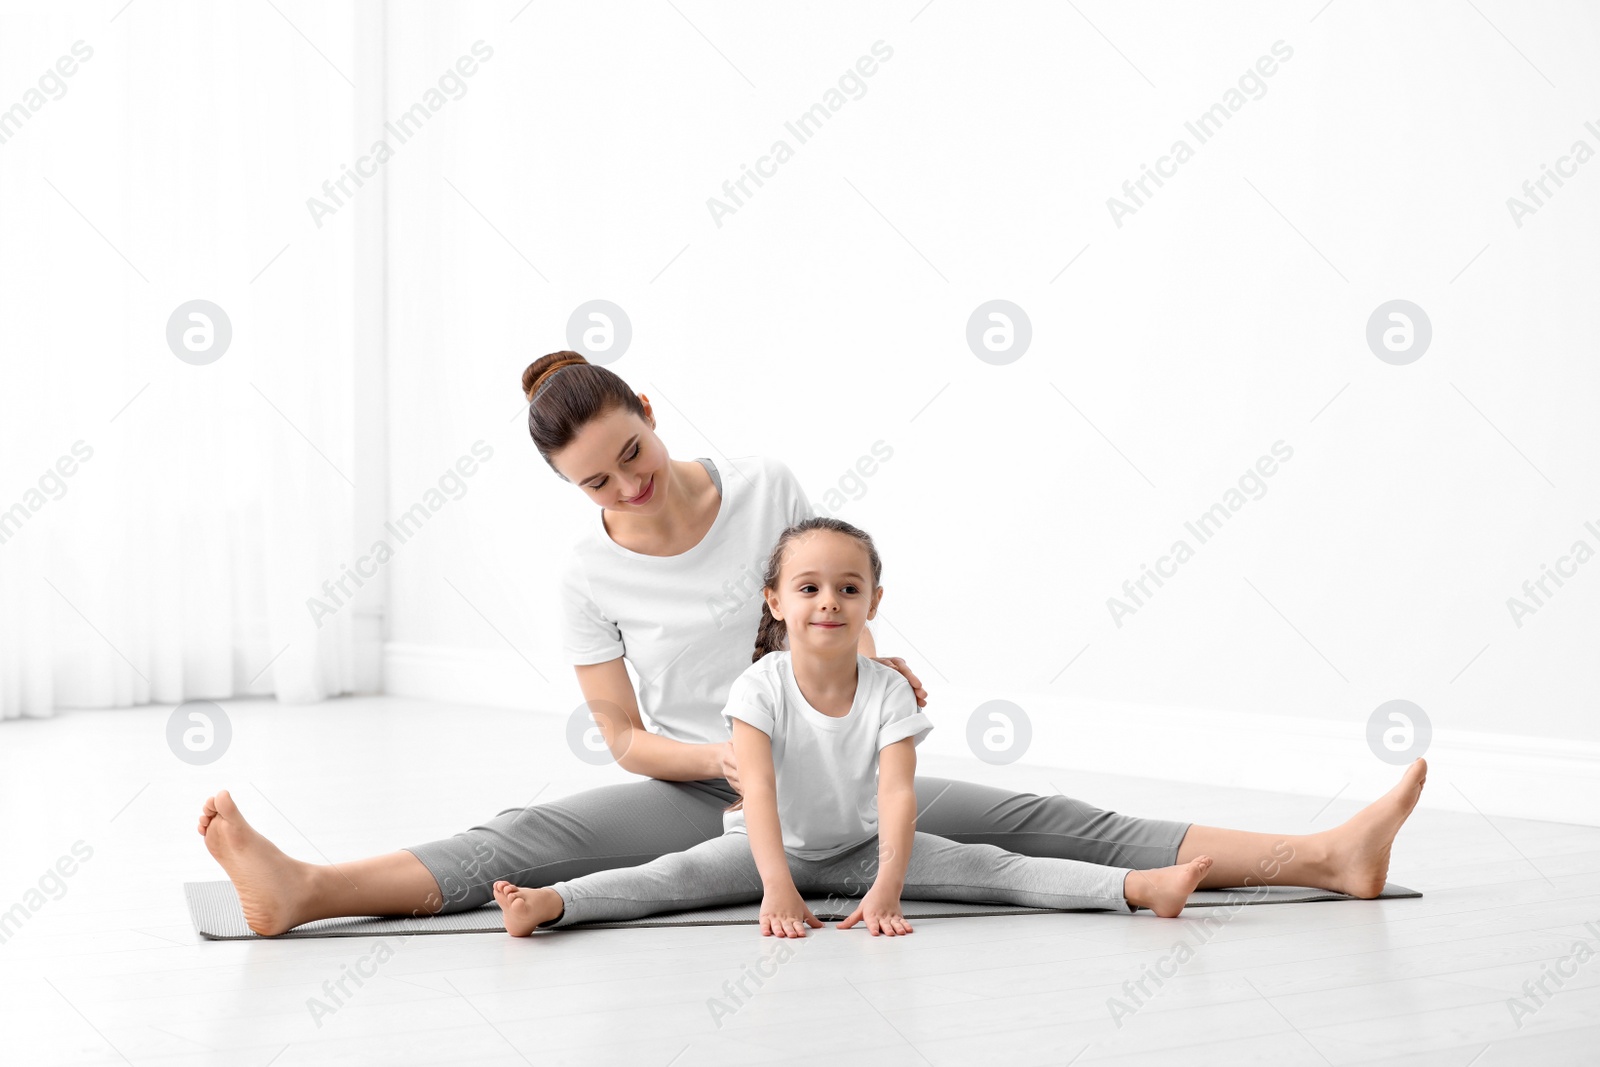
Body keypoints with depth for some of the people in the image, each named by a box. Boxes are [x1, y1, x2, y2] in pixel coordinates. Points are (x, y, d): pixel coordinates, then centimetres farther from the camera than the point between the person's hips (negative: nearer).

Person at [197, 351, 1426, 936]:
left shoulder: (765, 483, -5)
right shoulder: (591, 575, -6)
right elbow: (625, 738, -3)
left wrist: (876, 660, -14)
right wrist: (724, 757, -22)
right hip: (695, 789, 0)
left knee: (1045, 826, -14)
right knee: (529, 840, -29)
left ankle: (1326, 855, -22)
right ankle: (301, 889, -50)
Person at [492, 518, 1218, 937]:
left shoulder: (888, 692, -14)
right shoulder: (761, 687, -18)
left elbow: (898, 794, -24)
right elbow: (758, 788, -27)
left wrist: (887, 889, -38)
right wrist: (776, 886, -40)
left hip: (862, 847, 1)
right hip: (771, 845, -1)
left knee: (992, 868, -16)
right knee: (679, 874, -28)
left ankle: (1139, 887, -30)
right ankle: (551, 903, -48)